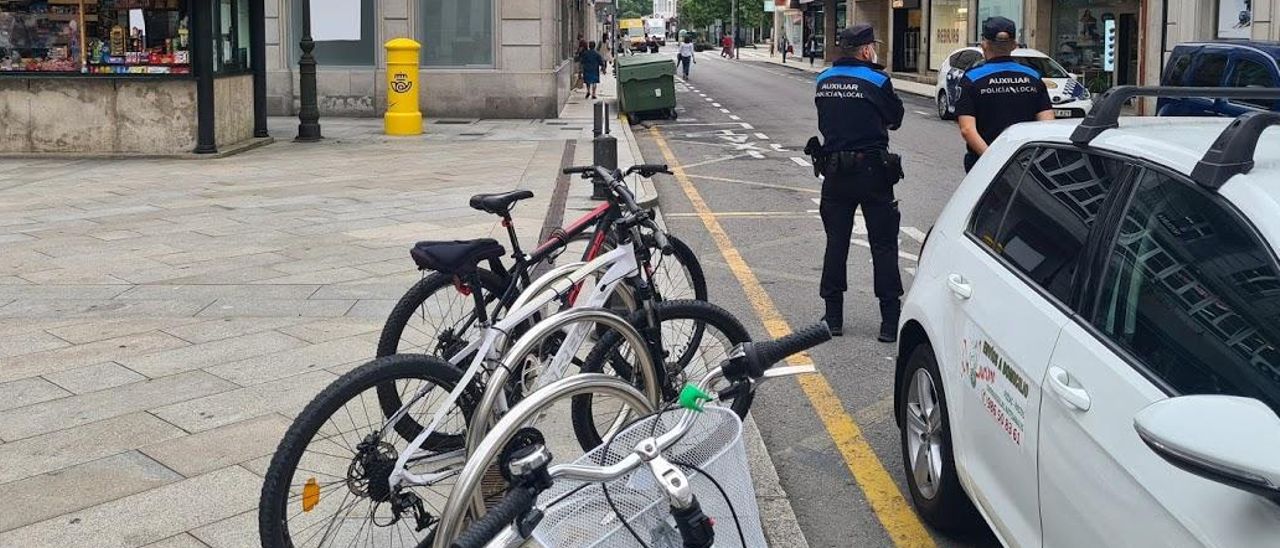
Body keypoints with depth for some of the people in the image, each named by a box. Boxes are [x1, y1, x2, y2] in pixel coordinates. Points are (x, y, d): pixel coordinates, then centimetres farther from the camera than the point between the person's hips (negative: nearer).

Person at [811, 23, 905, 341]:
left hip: (834, 171, 4)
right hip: (873, 171, -4)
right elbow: (895, 119, 3)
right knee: (884, 246, 3)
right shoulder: (876, 80, -10)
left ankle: (833, 317, 15)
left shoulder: (823, 81, 5)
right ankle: (890, 321, 4)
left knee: (836, 243, 12)